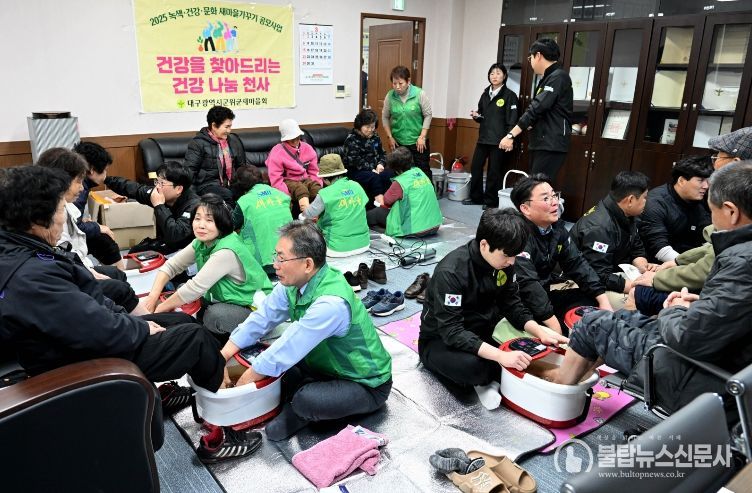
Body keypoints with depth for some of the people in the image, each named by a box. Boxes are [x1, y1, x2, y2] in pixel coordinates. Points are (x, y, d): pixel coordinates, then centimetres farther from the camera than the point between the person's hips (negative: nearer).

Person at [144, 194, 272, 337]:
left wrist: (160, 308, -15)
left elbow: (195, 287, -27)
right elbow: (171, 265, 2)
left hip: (256, 308, -8)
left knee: (213, 316, -33)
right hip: (228, 302, 8)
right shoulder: (201, 243, -2)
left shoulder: (227, 252, -27)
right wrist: (153, 297, -13)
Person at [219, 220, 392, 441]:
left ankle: (298, 414, -1)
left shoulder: (331, 304, -35)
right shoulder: (295, 280, -11)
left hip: (366, 386, -7)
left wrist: (239, 388, -17)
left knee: (305, 400, -32)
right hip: (327, 365, 7)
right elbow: (260, 319, -3)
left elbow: (283, 354, -29)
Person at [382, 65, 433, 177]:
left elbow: (428, 115, -5)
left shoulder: (420, 94, -10)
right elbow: (385, 117, 6)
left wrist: (422, 137, -8)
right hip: (398, 143, 2)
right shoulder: (390, 96, -5)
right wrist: (390, 137, 1)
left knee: (423, 171, 4)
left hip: (418, 142, -2)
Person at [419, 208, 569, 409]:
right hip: (440, 341, -5)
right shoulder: (450, 272, -29)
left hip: (481, 332, 6)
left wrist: (539, 331, -17)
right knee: (471, 365, -36)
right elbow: (451, 332, -33)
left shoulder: (503, 262, -8)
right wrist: (501, 356, -42)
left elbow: (512, 305, 1)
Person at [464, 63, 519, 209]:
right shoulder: (485, 94, 14)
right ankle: (476, 197, 22)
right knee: (475, 167, 7)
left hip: (498, 140, -6)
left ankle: (491, 201, 13)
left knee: (494, 171, 1)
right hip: (483, 138, 6)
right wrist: (476, 116, -1)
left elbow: (512, 120, -10)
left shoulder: (509, 95, -5)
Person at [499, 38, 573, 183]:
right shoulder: (548, 78, 20)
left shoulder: (558, 77, -12)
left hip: (551, 145, -10)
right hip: (541, 143, 10)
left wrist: (511, 135, -23)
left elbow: (536, 108, -21)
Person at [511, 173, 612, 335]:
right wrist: (555, 327, -30)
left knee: (591, 302, 3)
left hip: (544, 296, 9)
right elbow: (527, 285, -31)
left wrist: (603, 300, -4)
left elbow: (576, 263, 5)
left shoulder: (556, 227, 2)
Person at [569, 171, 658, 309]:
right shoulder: (599, 226, -28)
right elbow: (598, 276, -31)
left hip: (616, 274, 10)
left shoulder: (626, 216, 2)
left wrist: (644, 267, -8)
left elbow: (636, 250, 14)